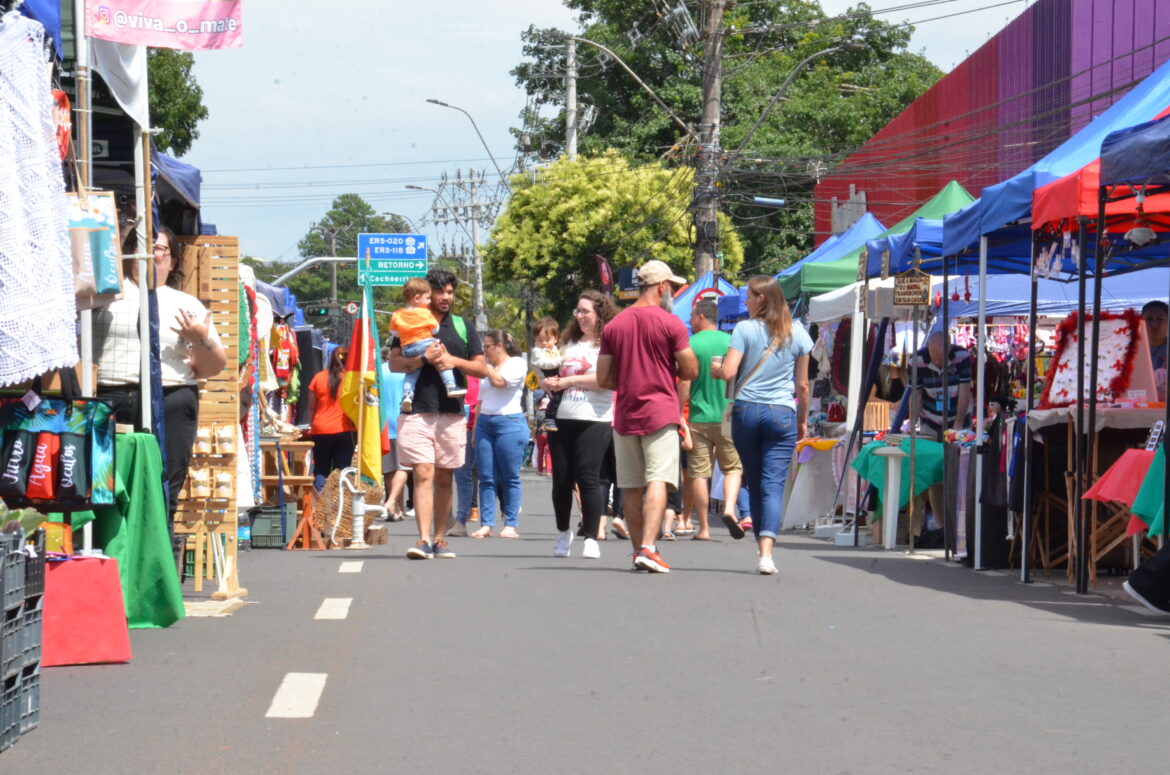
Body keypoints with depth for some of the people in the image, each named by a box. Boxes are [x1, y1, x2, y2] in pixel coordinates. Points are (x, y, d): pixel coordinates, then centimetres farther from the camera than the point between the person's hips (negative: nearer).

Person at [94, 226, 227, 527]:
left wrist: (202, 341, -6)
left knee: (162, 499, -5)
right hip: (107, 400, 0)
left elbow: (212, 368, 13)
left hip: (170, 404, 0)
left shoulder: (188, 306, 16)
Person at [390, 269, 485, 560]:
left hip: (452, 413, 3)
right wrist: (425, 358, -15)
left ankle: (440, 539, 16)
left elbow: (482, 369, 11)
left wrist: (454, 361, -6)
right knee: (423, 474, -13)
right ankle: (424, 539, -18)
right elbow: (394, 363, 0)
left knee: (444, 478, 8)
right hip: (417, 411, -3)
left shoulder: (463, 327, 14)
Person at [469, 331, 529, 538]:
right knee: (486, 478, 1)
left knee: (509, 478, -4)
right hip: (485, 423, 6)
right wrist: (475, 429, 18)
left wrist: (486, 365, -2)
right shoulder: (486, 368, 22)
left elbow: (499, 381, -16)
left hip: (510, 422, -6)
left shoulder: (517, 364, 1)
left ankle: (511, 525, -2)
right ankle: (486, 524, 0)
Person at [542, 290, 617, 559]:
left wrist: (569, 380, -11)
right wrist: (549, 383, 4)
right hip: (563, 419, 6)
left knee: (588, 478, -9)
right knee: (561, 479, 8)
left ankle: (591, 538, -2)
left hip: (595, 421, -6)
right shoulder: (569, 343, 19)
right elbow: (556, 376, 28)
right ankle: (563, 532, 25)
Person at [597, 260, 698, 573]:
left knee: (631, 487, 11)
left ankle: (639, 550, 17)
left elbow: (603, 379, 7)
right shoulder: (671, 324, -5)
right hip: (660, 412, -4)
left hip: (625, 415, 4)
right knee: (658, 481, -9)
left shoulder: (614, 325, 7)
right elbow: (690, 371, -5)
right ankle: (648, 547, -23)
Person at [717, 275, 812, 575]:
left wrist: (715, 368, 12)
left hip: (746, 411, 0)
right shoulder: (797, 333, 7)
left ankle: (761, 547, 19)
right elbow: (802, 384, 10)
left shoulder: (744, 329, -2)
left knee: (755, 483, 12)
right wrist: (803, 420, 20)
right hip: (782, 414, 1)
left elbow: (728, 372, -10)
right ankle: (766, 553, -19)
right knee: (774, 485, -5)